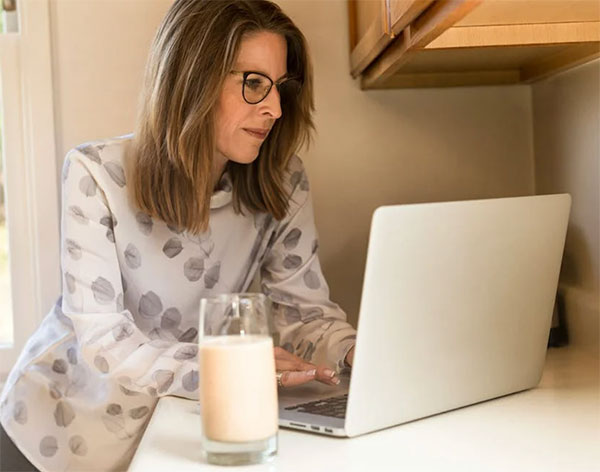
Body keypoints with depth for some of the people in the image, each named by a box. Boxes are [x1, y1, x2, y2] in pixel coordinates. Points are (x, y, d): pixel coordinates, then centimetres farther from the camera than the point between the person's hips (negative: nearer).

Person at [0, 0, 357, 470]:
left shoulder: (282, 181, -9)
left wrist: (355, 349, -28)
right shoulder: (96, 174, -19)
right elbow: (104, 344, -23)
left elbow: (305, 308, -6)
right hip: (74, 405, -3)